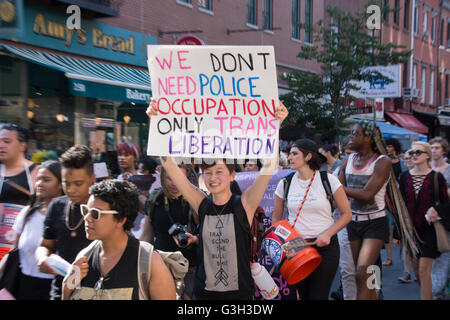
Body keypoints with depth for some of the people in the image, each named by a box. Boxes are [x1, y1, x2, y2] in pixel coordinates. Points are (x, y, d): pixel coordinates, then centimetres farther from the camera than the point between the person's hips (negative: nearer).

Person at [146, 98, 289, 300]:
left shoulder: (244, 205, -8)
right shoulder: (202, 205, -3)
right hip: (204, 291, 2)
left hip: (239, 291, -2)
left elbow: (268, 168, -18)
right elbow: (169, 165, -6)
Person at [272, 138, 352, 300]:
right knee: (303, 295, 9)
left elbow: (346, 214, -1)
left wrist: (328, 233, -14)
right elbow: (276, 218, 13)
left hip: (325, 246, -2)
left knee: (318, 295, -1)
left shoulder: (328, 180, -5)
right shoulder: (284, 184, 3)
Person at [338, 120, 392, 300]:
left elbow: (367, 194, -20)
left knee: (363, 273, -17)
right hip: (354, 222, 6)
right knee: (364, 277, 11)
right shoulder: (349, 160, 6)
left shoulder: (382, 162, -11)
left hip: (375, 223, -6)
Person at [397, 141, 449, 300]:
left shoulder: (436, 177, -5)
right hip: (410, 228, 4)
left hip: (428, 229, -4)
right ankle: (429, 296, 28)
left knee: (424, 270, -9)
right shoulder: (405, 176, 5)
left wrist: (436, 210, -22)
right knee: (416, 269, 10)